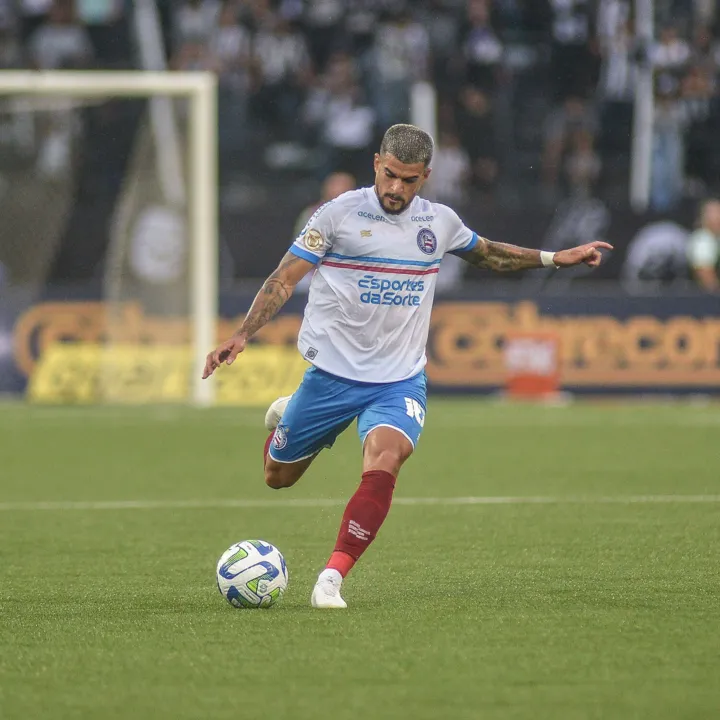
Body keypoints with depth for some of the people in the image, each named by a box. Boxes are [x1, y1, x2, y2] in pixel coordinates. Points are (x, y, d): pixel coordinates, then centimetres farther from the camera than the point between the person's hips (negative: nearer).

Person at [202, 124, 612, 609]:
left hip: (400, 379, 1)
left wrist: (553, 258, 21)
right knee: (279, 477, 11)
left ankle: (333, 576, -26)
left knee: (384, 462, -28)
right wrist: (243, 335, -18)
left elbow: (486, 254, 27)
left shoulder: (440, 222, 5)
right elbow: (285, 278, -7)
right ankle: (284, 417, 48)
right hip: (332, 373, -1)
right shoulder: (341, 213, -7)